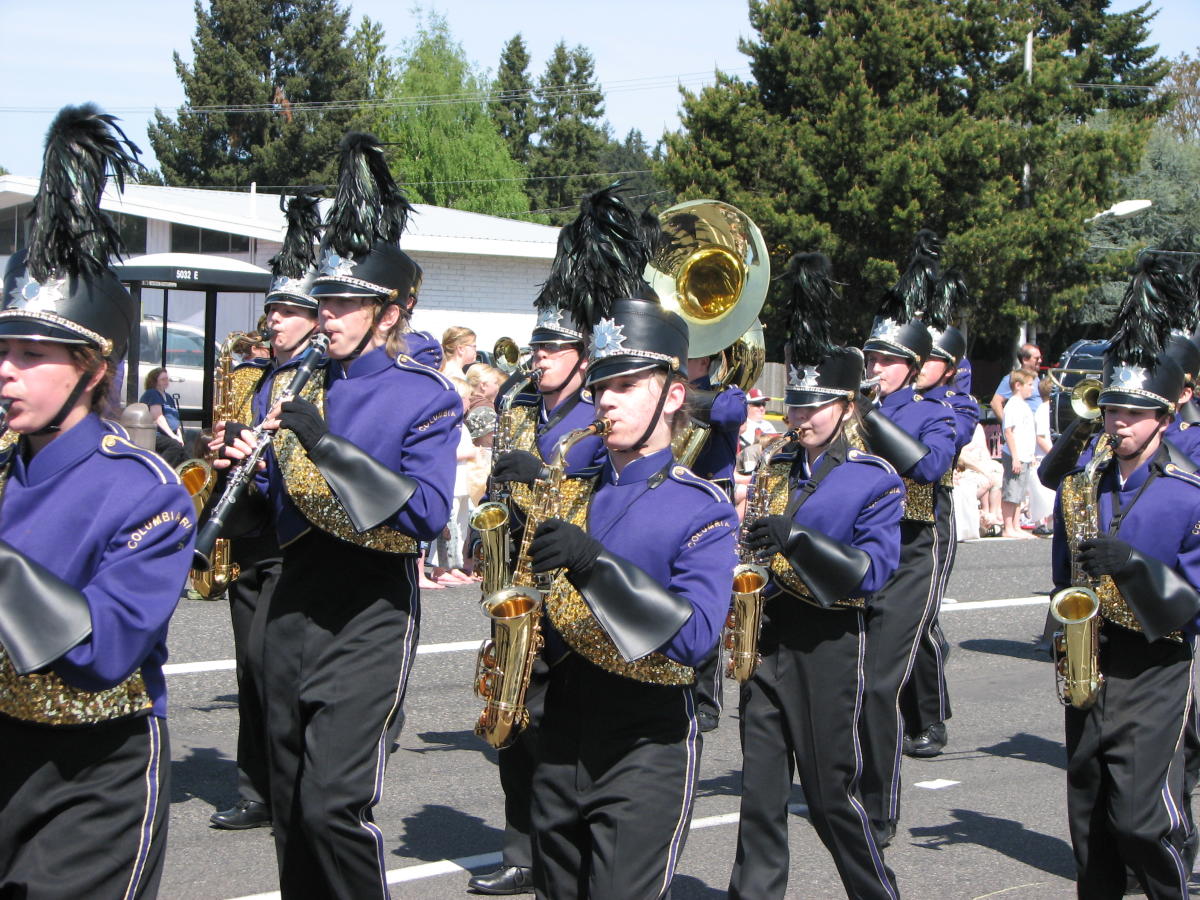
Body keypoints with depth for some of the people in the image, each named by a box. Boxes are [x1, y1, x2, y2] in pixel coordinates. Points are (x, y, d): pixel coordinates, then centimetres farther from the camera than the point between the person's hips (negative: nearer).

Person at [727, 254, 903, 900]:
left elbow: (871, 571, -15)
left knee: (831, 795, 2)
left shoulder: (875, 482, -5)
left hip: (827, 645, -5)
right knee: (760, 791, 6)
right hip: (765, 635, 5)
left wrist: (796, 536, -25)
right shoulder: (773, 469, 10)